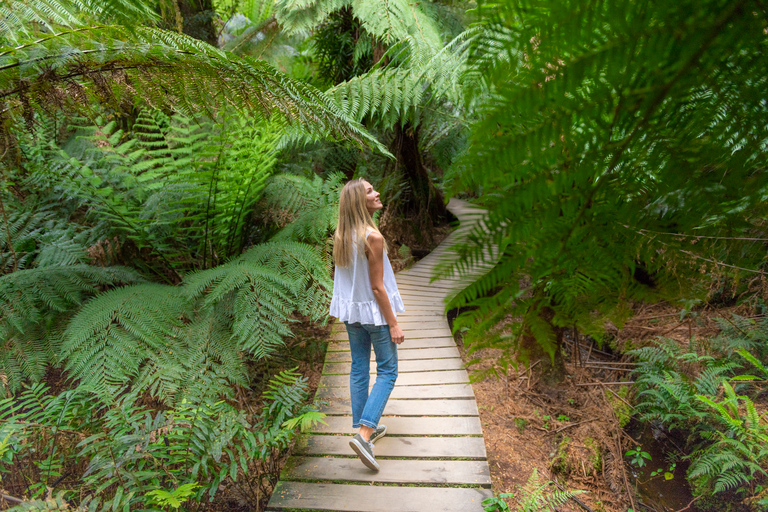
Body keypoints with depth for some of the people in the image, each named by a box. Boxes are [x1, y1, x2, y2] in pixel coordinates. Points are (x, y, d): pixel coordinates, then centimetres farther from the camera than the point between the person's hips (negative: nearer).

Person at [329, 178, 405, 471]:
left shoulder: (341, 236, 0)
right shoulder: (372, 237, -23)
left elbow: (343, 277, 8)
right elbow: (377, 287, -20)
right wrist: (393, 324, -13)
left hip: (351, 311, 7)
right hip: (373, 311, -7)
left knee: (359, 368, 17)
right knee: (387, 371, 7)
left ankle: (366, 427, 31)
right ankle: (364, 434, 0)